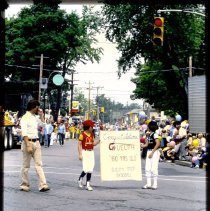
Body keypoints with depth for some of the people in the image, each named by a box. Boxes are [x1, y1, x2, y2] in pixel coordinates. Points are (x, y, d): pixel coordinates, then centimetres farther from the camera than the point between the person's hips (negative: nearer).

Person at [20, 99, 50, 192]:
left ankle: (43, 185, -5)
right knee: (26, 166, 5)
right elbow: (24, 133, -18)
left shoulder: (35, 117, 12)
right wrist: (28, 145, -26)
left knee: (39, 164, 0)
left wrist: (41, 115, 13)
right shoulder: (25, 118, -11)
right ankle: (24, 185, 16)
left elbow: (42, 124, 29)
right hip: (28, 142, -7)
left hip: (36, 142, 7)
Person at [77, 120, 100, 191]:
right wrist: (80, 154, -15)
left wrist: (99, 141, -1)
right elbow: (79, 144, -9)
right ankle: (80, 179, 15)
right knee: (86, 168, -12)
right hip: (85, 152, -6)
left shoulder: (92, 134, 11)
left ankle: (88, 184, 12)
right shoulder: (82, 134, -9)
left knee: (90, 169, 5)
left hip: (91, 152, 6)